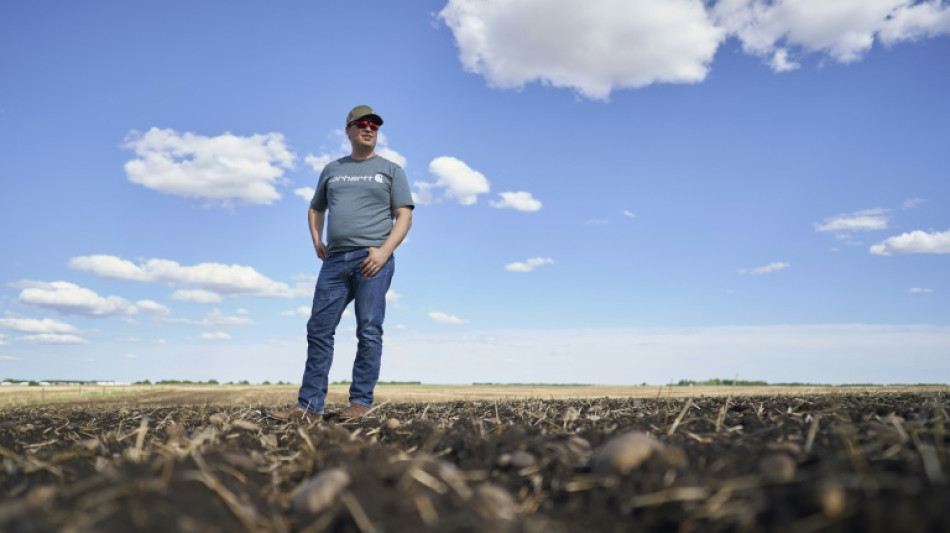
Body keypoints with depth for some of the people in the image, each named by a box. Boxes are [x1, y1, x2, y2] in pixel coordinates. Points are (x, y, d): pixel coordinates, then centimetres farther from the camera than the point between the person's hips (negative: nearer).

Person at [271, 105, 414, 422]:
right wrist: (316, 241, 14)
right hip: (335, 260, 4)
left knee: (368, 331, -7)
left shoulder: (391, 170, 11)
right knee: (319, 329, -1)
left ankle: (361, 403, -1)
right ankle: (309, 406, 2)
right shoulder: (332, 170, 21)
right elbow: (315, 209, 32)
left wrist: (384, 251, -13)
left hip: (372, 259, -4)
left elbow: (404, 216, 2)